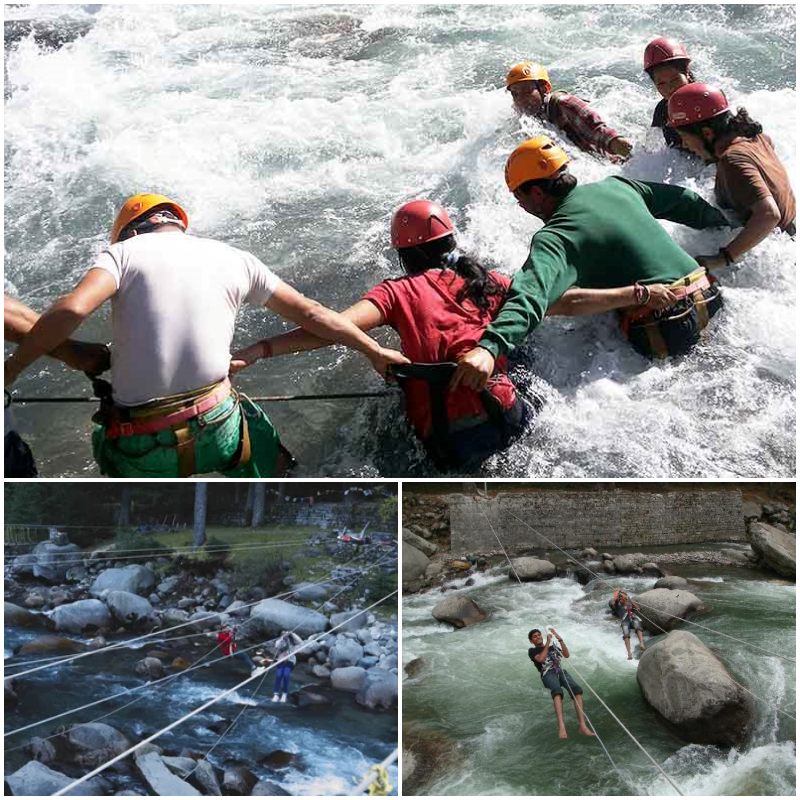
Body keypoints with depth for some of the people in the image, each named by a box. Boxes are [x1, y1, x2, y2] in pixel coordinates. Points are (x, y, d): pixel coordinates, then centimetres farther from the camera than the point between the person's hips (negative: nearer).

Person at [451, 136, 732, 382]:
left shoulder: (555, 238, -13)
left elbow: (531, 294, -32)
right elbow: (684, 200, 21)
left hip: (665, 334, -8)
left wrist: (489, 347, -46)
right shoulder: (617, 185, 8)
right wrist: (729, 227, 37)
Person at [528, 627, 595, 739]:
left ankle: (582, 725, -37)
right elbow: (541, 659, 0)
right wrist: (548, 642, 4)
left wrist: (559, 639, 9)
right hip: (548, 673, -4)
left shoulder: (553, 647, 32)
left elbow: (566, 655, 17)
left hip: (560, 671, 4)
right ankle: (561, 726, -55)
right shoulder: (532, 650, 20)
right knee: (557, 691, -39)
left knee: (576, 689, -28)